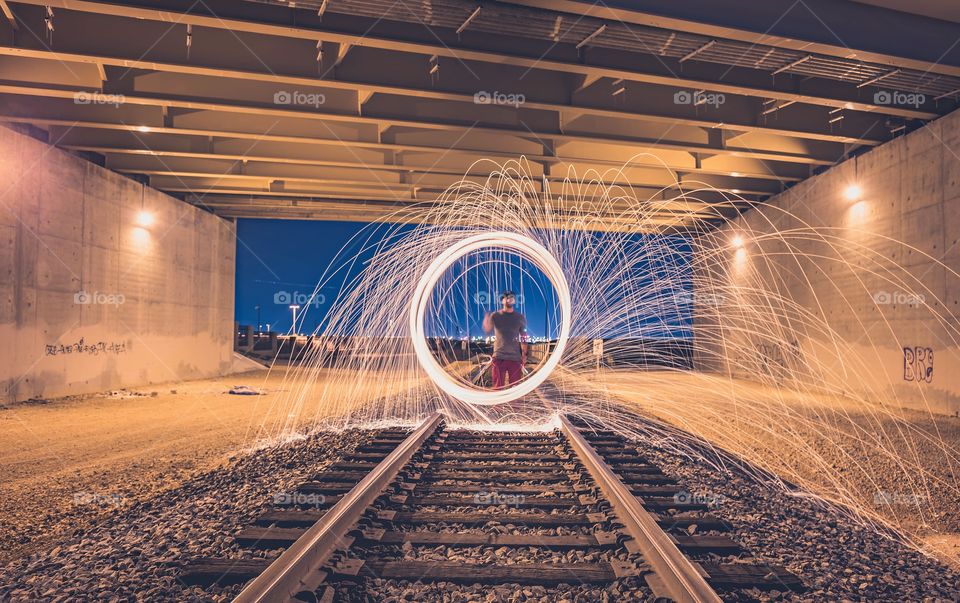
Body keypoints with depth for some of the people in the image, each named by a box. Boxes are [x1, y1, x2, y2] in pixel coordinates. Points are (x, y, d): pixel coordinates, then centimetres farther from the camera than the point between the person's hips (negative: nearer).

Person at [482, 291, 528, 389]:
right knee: (498, 386, 0)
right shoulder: (495, 316, 4)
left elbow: (523, 338, 11)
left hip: (515, 358, 1)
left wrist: (524, 354, 3)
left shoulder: (520, 317, 8)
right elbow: (487, 329, -13)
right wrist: (486, 318, -34)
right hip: (499, 357, -1)